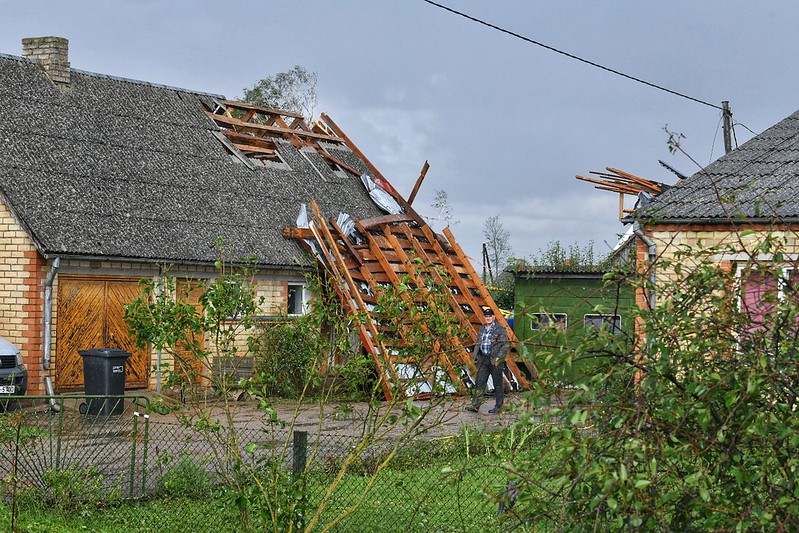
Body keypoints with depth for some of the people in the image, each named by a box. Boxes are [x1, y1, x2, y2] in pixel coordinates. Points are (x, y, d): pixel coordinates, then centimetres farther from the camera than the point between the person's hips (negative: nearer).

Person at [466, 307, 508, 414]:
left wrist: (499, 358, -16)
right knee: (479, 382, 1)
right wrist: (476, 357, 12)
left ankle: (498, 406, 11)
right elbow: (478, 344, 20)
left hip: (495, 360, -5)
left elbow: (504, 346, -8)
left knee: (497, 384, 3)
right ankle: (475, 405, 0)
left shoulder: (500, 329, -6)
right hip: (483, 360, 6)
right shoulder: (482, 329, 13)